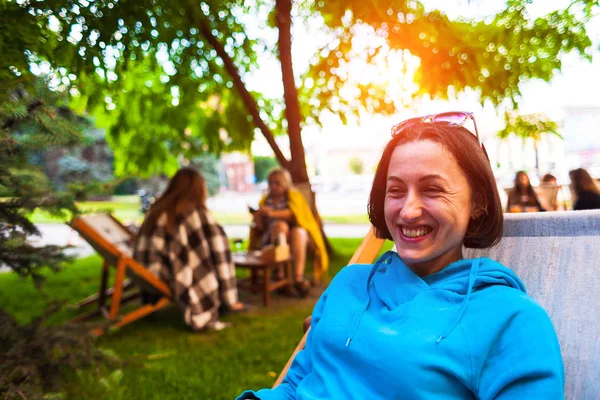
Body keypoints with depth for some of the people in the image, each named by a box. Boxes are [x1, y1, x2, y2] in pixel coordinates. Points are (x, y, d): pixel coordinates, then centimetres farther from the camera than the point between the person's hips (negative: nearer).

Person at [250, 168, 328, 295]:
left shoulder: (294, 196, 12)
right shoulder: (266, 200, 18)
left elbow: (294, 213, -10)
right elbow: (261, 228, 13)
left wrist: (272, 214, -23)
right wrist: (258, 220, -10)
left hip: (293, 237, 0)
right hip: (271, 238, 1)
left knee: (299, 232, -35)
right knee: (281, 225, -32)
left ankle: (298, 276, -45)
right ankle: (279, 269, -41)